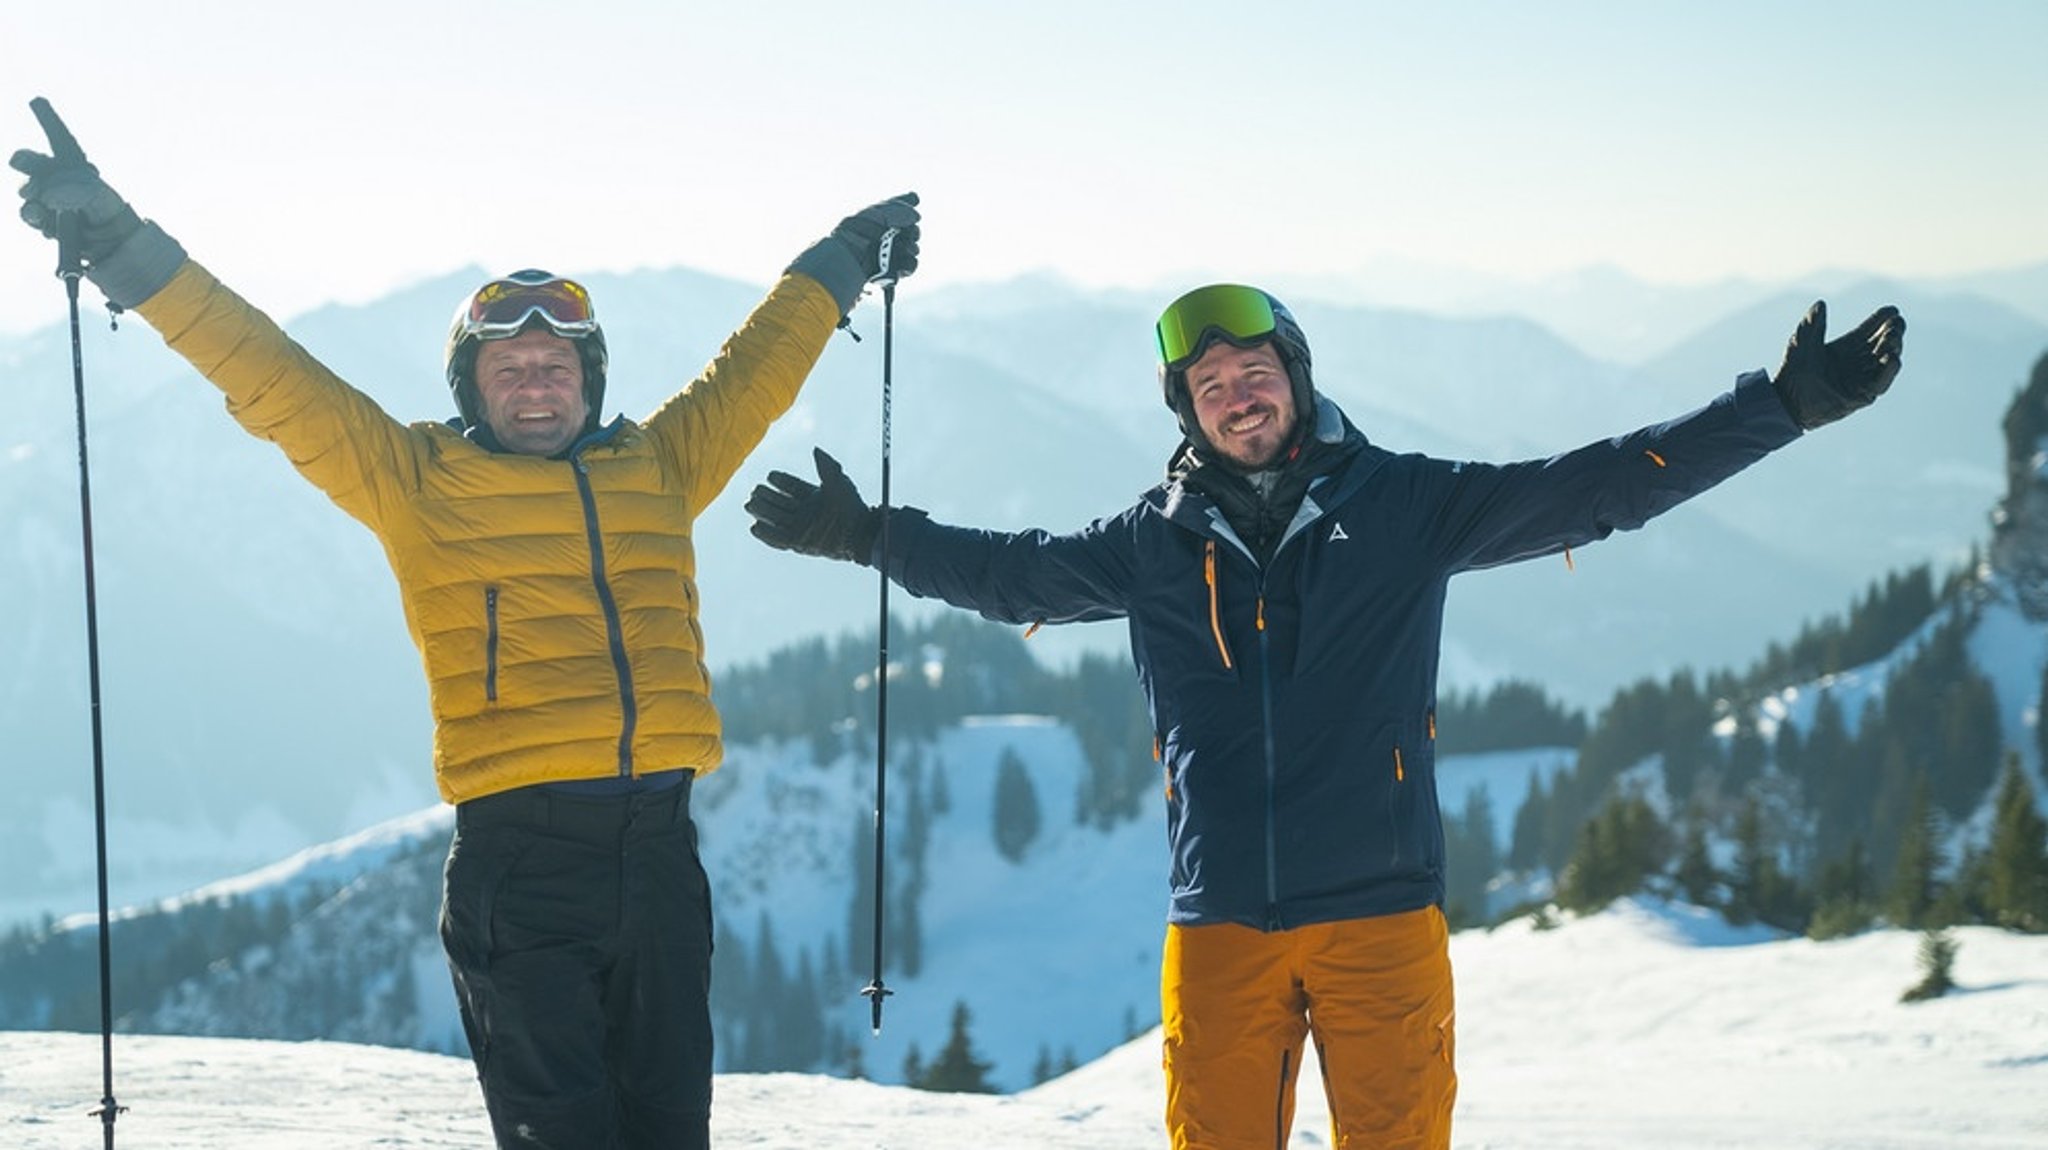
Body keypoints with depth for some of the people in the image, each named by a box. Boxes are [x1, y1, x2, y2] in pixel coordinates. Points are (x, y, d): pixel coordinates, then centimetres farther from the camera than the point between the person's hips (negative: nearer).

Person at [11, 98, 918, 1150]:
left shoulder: (656, 469, 15)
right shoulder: (419, 483, 6)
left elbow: (753, 374, 30)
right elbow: (269, 377, 3)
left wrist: (839, 264, 42)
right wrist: (122, 247, -1)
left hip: (657, 839, 4)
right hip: (517, 853, -4)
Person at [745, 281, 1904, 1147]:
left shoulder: (1402, 505, 2)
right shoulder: (1155, 543, 8)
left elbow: (1600, 487, 0)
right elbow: (1014, 573, 24)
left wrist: (1788, 405, -5)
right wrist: (866, 533, 25)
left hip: (1381, 909, -2)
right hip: (1220, 924, 2)